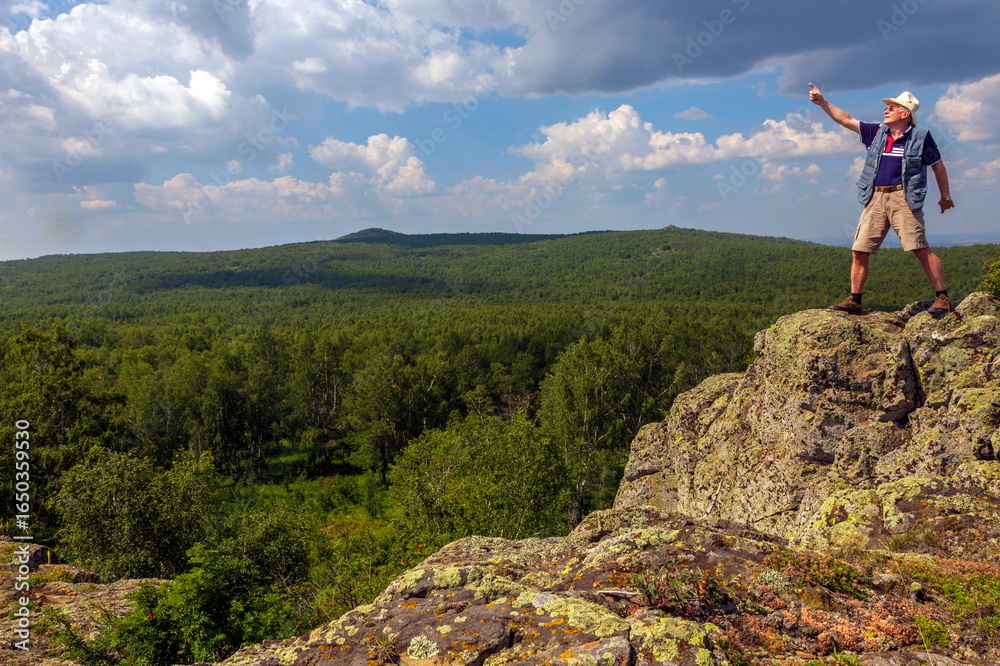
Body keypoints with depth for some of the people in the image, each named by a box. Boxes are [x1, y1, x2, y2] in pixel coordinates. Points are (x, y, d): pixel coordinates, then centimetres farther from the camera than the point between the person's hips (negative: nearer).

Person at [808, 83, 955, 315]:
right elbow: (845, 119, 13)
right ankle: (854, 300, 8)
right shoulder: (877, 132, 14)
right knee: (859, 251, 0)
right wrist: (822, 102, 5)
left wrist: (945, 196, 15)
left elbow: (938, 166, 12)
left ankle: (942, 297, -2)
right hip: (875, 199, 4)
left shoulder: (921, 137, 4)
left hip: (903, 198, -4)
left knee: (921, 249, -10)